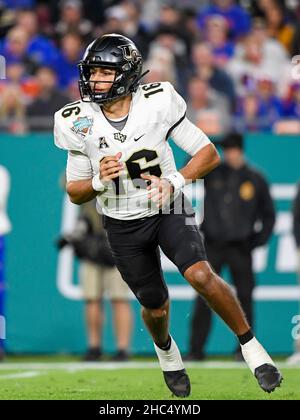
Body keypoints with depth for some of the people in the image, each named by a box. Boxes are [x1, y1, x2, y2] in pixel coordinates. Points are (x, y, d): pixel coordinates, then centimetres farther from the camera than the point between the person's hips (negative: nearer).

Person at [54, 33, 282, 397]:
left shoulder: (157, 104, -18)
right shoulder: (80, 123, -12)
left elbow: (209, 154, -11)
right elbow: (75, 192, -2)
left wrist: (174, 182, -27)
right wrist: (99, 180, -24)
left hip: (168, 209, -2)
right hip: (123, 226, 2)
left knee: (200, 275, -26)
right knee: (155, 306, 12)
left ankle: (251, 347, -8)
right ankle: (165, 350, 48)